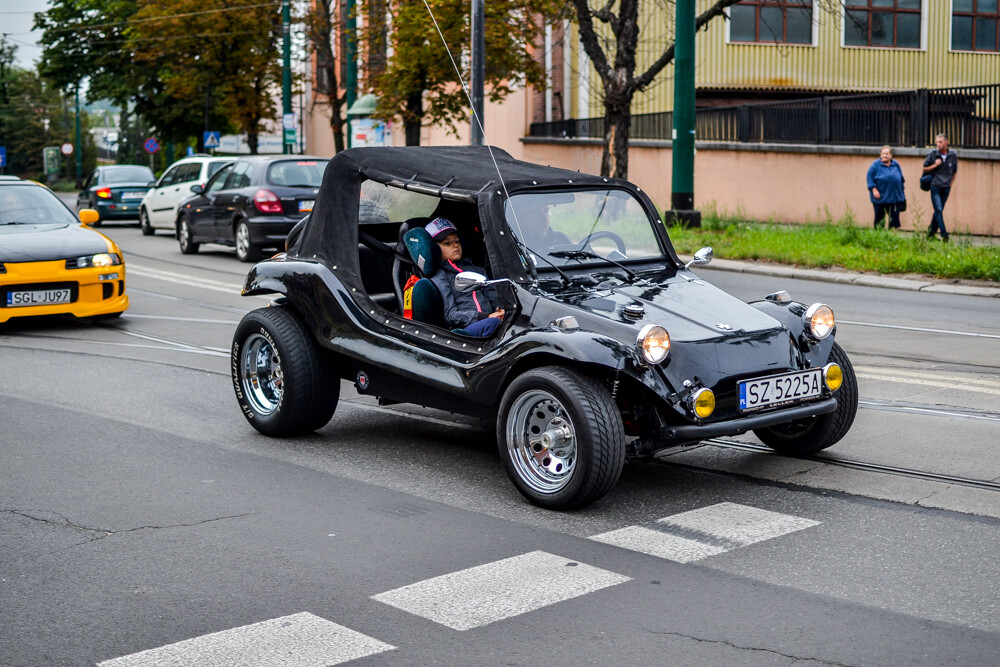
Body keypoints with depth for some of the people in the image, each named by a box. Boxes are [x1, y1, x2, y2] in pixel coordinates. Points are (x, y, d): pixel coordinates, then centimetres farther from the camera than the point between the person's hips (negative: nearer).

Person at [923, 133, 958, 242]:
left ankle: (931, 231, 20)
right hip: (935, 187, -3)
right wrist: (935, 165, -12)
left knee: (939, 210, 8)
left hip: (946, 188, 3)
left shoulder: (953, 156, 3)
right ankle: (944, 234, -14)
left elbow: (954, 171, 16)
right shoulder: (933, 154, -3)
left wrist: (951, 184, 10)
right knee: (938, 210, -13)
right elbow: (925, 169, 4)